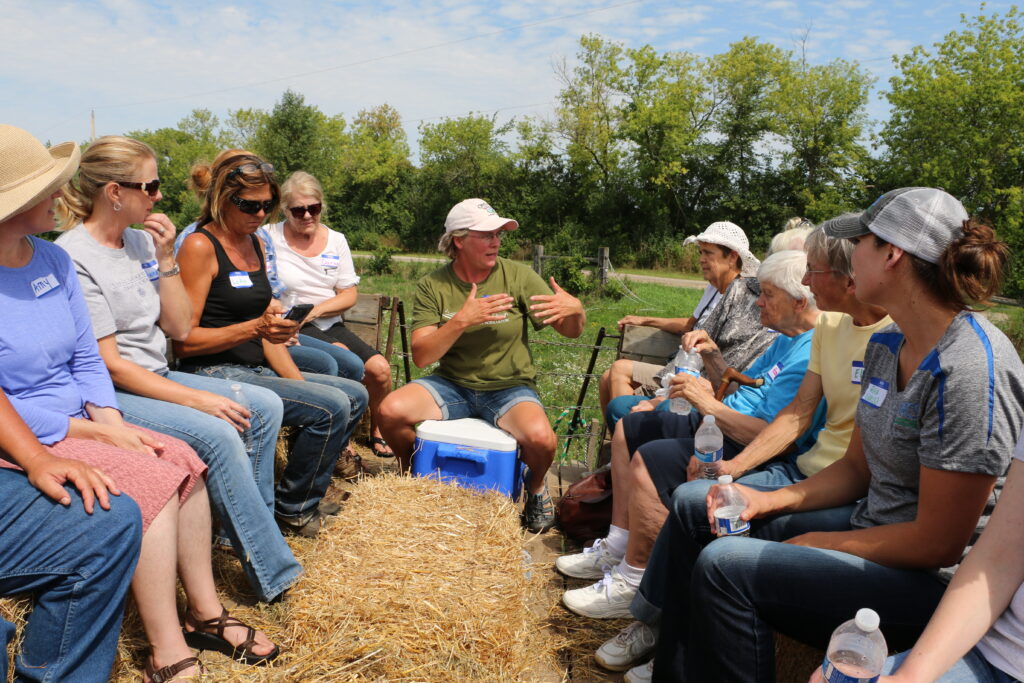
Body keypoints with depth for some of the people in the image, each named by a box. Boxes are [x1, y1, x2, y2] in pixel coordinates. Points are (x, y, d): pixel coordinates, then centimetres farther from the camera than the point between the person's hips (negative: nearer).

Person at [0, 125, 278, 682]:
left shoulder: (53, 260, 6)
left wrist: (112, 421, -7)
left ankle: (205, 612, 1)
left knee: (183, 460, -12)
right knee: (152, 481, -23)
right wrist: (96, 432, -17)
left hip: (77, 424, 7)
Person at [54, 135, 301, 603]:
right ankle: (273, 573, -16)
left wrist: (165, 257, -4)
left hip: (155, 377, 8)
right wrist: (195, 398, -23)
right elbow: (107, 364, -18)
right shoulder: (72, 258, -15)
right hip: (108, 396, -8)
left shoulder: (142, 242, 7)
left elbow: (179, 329, 6)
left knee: (265, 406, -6)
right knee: (216, 433, -28)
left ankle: (248, 533, 7)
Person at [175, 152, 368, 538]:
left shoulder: (255, 244, 14)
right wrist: (254, 328, -25)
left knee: (355, 395, 7)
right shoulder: (200, 246, -11)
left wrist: (297, 380, 3)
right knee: (331, 406, -22)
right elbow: (183, 341, -15)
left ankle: (305, 497, 14)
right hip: (216, 375, -9)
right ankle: (290, 512, -1)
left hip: (257, 371, 9)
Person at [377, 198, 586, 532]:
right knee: (391, 411, -24)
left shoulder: (517, 276, -5)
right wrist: (462, 320, -26)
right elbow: (421, 356, -13)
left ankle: (536, 486, 7)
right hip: (451, 385, 2)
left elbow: (571, 331, -2)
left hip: (509, 388, -1)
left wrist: (575, 310, -26)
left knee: (540, 438, -32)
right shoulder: (433, 286, -4)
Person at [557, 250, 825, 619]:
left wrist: (708, 403, -24)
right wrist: (713, 356, 4)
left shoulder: (811, 355, -21)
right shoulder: (786, 340, 13)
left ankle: (633, 583, -13)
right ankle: (617, 549, 14)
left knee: (651, 459, -30)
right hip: (716, 425, 12)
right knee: (629, 428, 14)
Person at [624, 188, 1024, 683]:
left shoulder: (969, 369, -25)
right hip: (874, 527, 9)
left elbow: (938, 543, -23)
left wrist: (820, 543, -13)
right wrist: (772, 500, -4)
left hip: (930, 581, -9)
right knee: (693, 510, 9)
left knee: (725, 564, -26)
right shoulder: (885, 346, 3)